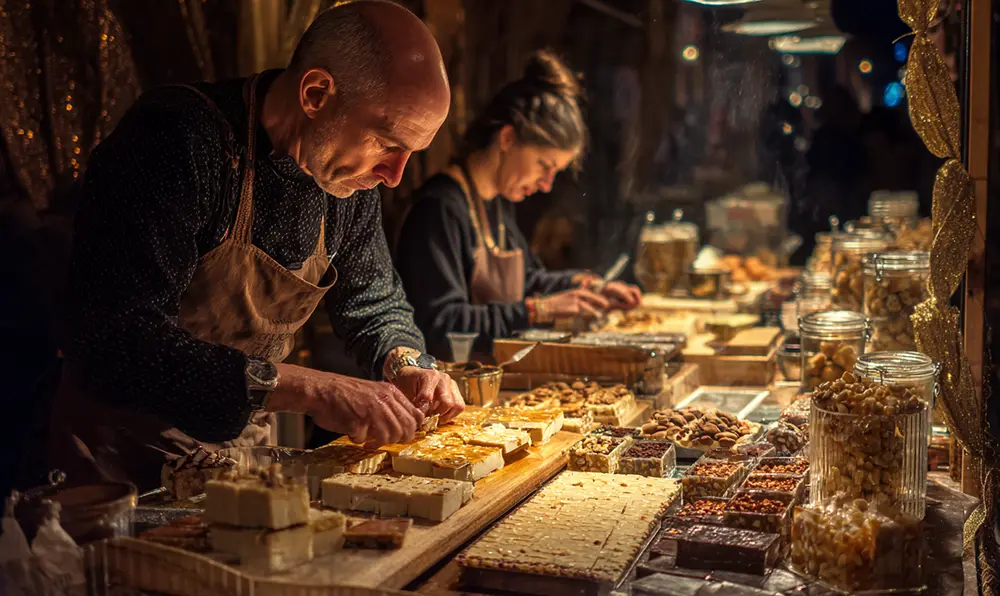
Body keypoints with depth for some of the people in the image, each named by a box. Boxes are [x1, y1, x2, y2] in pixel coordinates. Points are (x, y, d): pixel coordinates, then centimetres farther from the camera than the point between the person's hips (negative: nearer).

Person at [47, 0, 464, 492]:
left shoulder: (348, 173, -1)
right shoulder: (178, 138, -24)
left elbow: (375, 303, 14)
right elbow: (114, 339, -32)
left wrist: (405, 365, -8)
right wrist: (306, 389, -35)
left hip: (245, 447, 6)